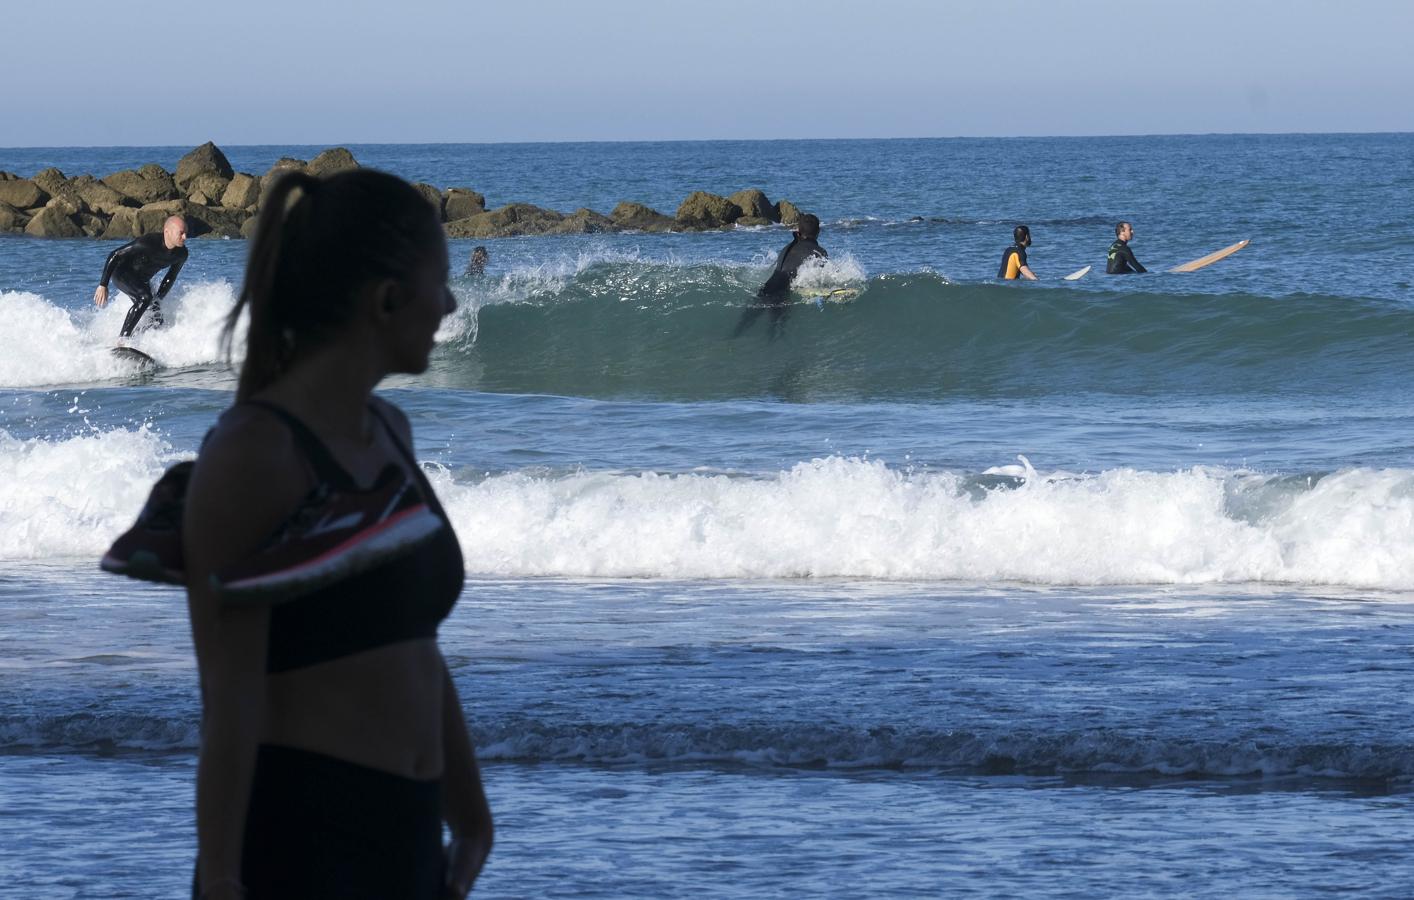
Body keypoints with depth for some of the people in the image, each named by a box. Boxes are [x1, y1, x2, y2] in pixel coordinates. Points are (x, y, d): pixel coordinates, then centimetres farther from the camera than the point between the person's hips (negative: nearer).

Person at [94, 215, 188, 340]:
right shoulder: (148, 243, -32)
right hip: (121, 275, -7)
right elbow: (115, 256, -26)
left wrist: (159, 298, -4)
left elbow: (171, 277, 6)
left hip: (142, 281, 7)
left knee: (156, 321, -5)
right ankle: (122, 340, -32)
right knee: (145, 297, -33)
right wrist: (103, 285, -27)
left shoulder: (182, 254, -12)